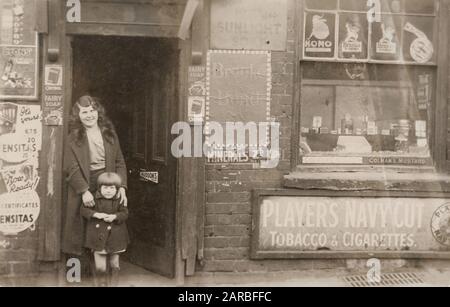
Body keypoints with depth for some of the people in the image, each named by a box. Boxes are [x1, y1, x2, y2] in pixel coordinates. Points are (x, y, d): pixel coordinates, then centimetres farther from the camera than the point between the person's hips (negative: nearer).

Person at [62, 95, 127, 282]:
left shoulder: (109, 133, 7)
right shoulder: (74, 137, -1)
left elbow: (119, 162, 6)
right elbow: (71, 168, -9)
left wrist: (122, 186, -6)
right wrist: (84, 190, -18)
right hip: (83, 185, -2)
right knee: (79, 229, -1)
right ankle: (80, 268, 10)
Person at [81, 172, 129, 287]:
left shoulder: (119, 200, -5)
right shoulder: (95, 199, -7)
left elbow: (125, 213, -5)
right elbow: (84, 210, -7)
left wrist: (114, 216, -23)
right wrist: (96, 214, -21)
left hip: (115, 236, 1)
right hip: (98, 236, -1)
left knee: (114, 264, 13)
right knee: (100, 266, -1)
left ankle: (114, 283, 31)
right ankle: (102, 283, 19)